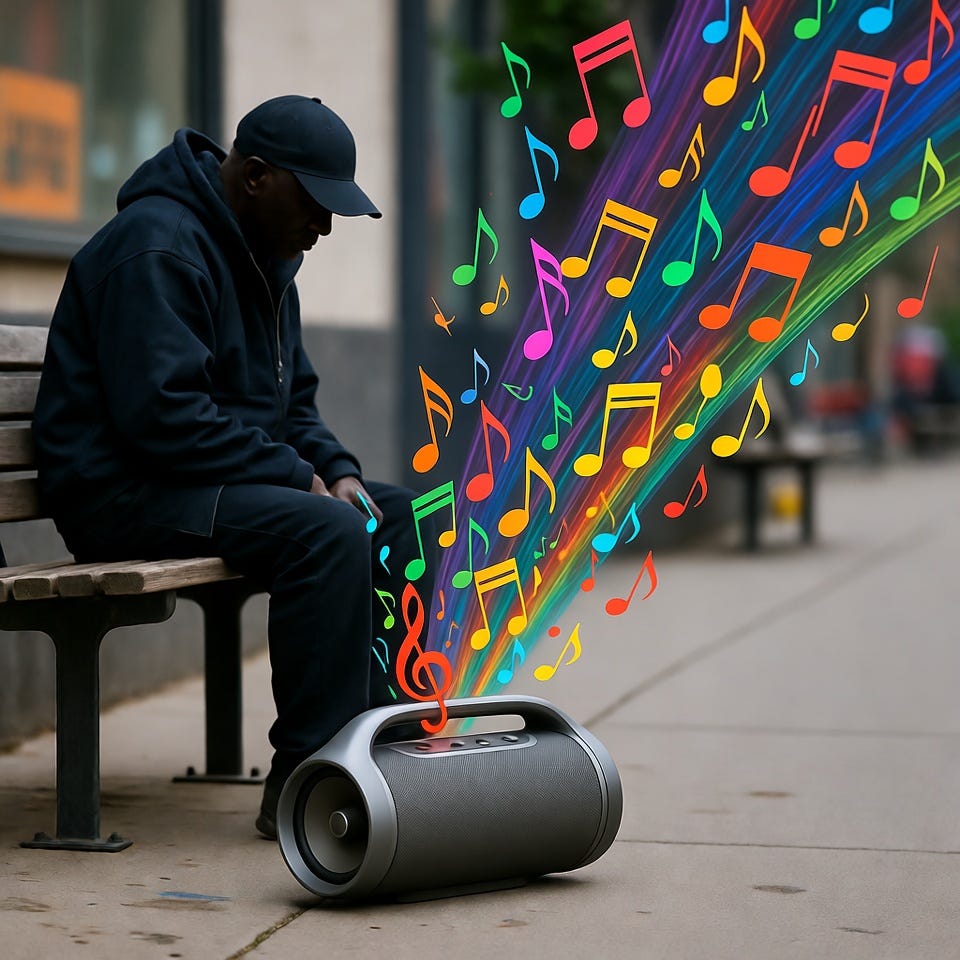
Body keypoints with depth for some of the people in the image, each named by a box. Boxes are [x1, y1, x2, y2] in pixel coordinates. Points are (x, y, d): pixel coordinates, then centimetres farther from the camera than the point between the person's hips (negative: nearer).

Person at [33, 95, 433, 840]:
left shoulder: (263, 258, 16)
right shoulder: (158, 248, -17)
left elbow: (292, 402, 22)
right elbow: (162, 415, -26)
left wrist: (336, 469, 0)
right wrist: (298, 477, -20)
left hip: (221, 479, 10)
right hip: (125, 492, -10)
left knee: (397, 513, 3)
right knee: (327, 533, -29)